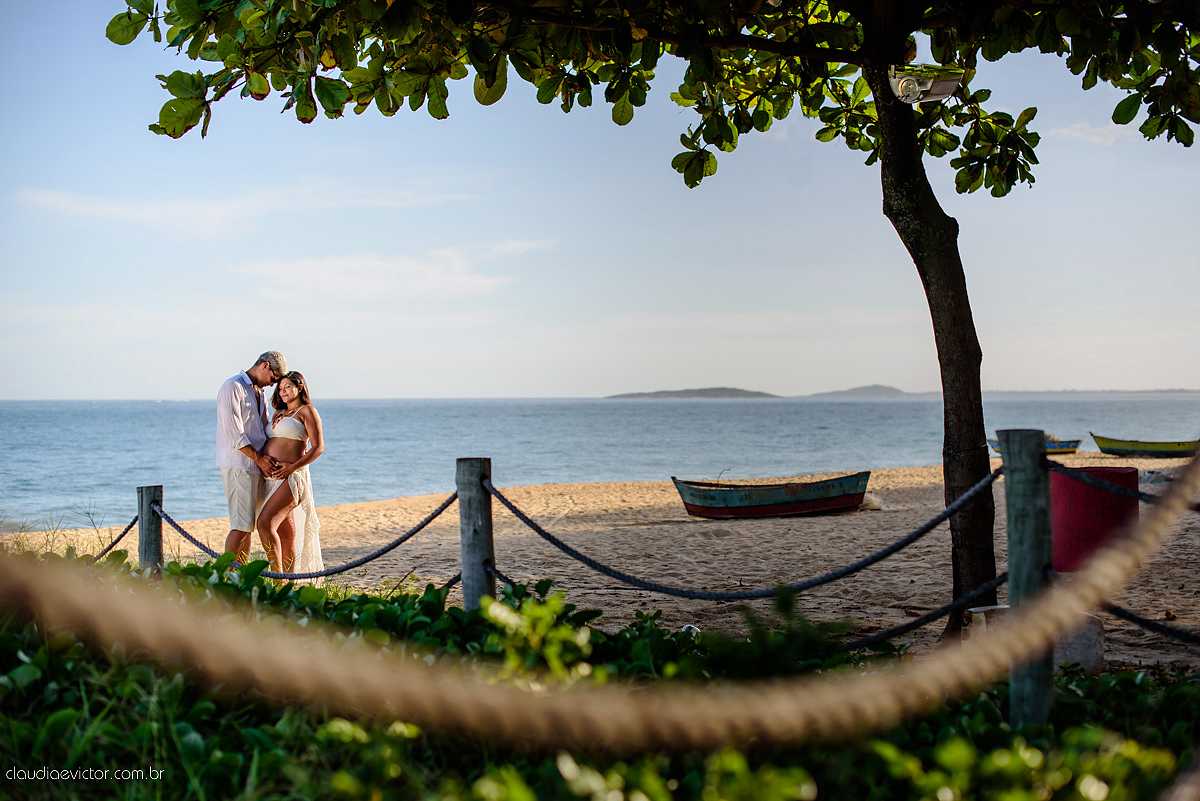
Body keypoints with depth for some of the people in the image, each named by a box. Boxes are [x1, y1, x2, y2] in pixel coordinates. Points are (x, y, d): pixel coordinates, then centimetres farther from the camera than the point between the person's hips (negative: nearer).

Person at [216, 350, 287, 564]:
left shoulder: (258, 392, 20)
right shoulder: (233, 387, -8)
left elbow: (265, 429, 26)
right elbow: (233, 433, -15)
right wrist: (259, 458, -14)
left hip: (256, 466, 9)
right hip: (237, 464, -9)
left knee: (249, 524, 6)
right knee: (241, 525, -12)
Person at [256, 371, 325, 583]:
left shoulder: (307, 411, -1)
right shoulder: (279, 413, 22)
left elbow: (318, 448, -8)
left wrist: (293, 466, -17)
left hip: (291, 477, -7)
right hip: (273, 478, 7)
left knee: (265, 523, -21)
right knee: (286, 533, 7)